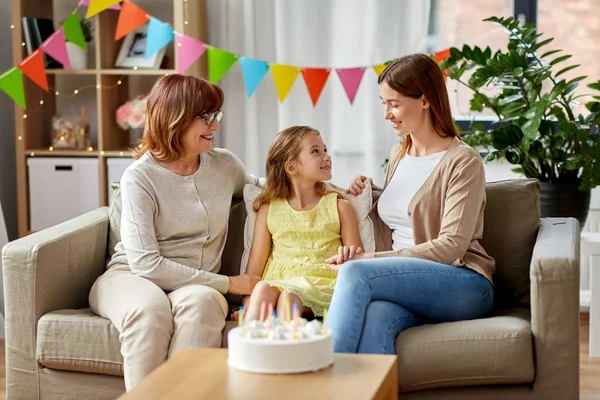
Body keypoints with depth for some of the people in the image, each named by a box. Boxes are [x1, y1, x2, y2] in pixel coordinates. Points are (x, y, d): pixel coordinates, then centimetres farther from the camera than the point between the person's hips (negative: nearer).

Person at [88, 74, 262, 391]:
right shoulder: (140, 177, -9)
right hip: (130, 276, -3)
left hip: (197, 284, 3)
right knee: (151, 307, -39)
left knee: (202, 302, -35)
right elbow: (146, 263, -16)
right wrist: (227, 283, -16)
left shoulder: (224, 165, 7)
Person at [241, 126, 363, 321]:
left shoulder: (339, 206, 13)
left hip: (320, 286, -1)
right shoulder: (269, 209, 14)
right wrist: (247, 303, -5)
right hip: (278, 281, 2)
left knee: (290, 294, -34)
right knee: (262, 288, -33)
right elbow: (255, 267, 10)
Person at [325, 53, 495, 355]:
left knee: (356, 273, -32)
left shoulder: (463, 161, -4)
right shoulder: (398, 154, 20)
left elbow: (450, 247, -13)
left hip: (463, 286, -5)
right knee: (374, 318, -35)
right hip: (408, 283, 5)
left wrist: (370, 260, -16)